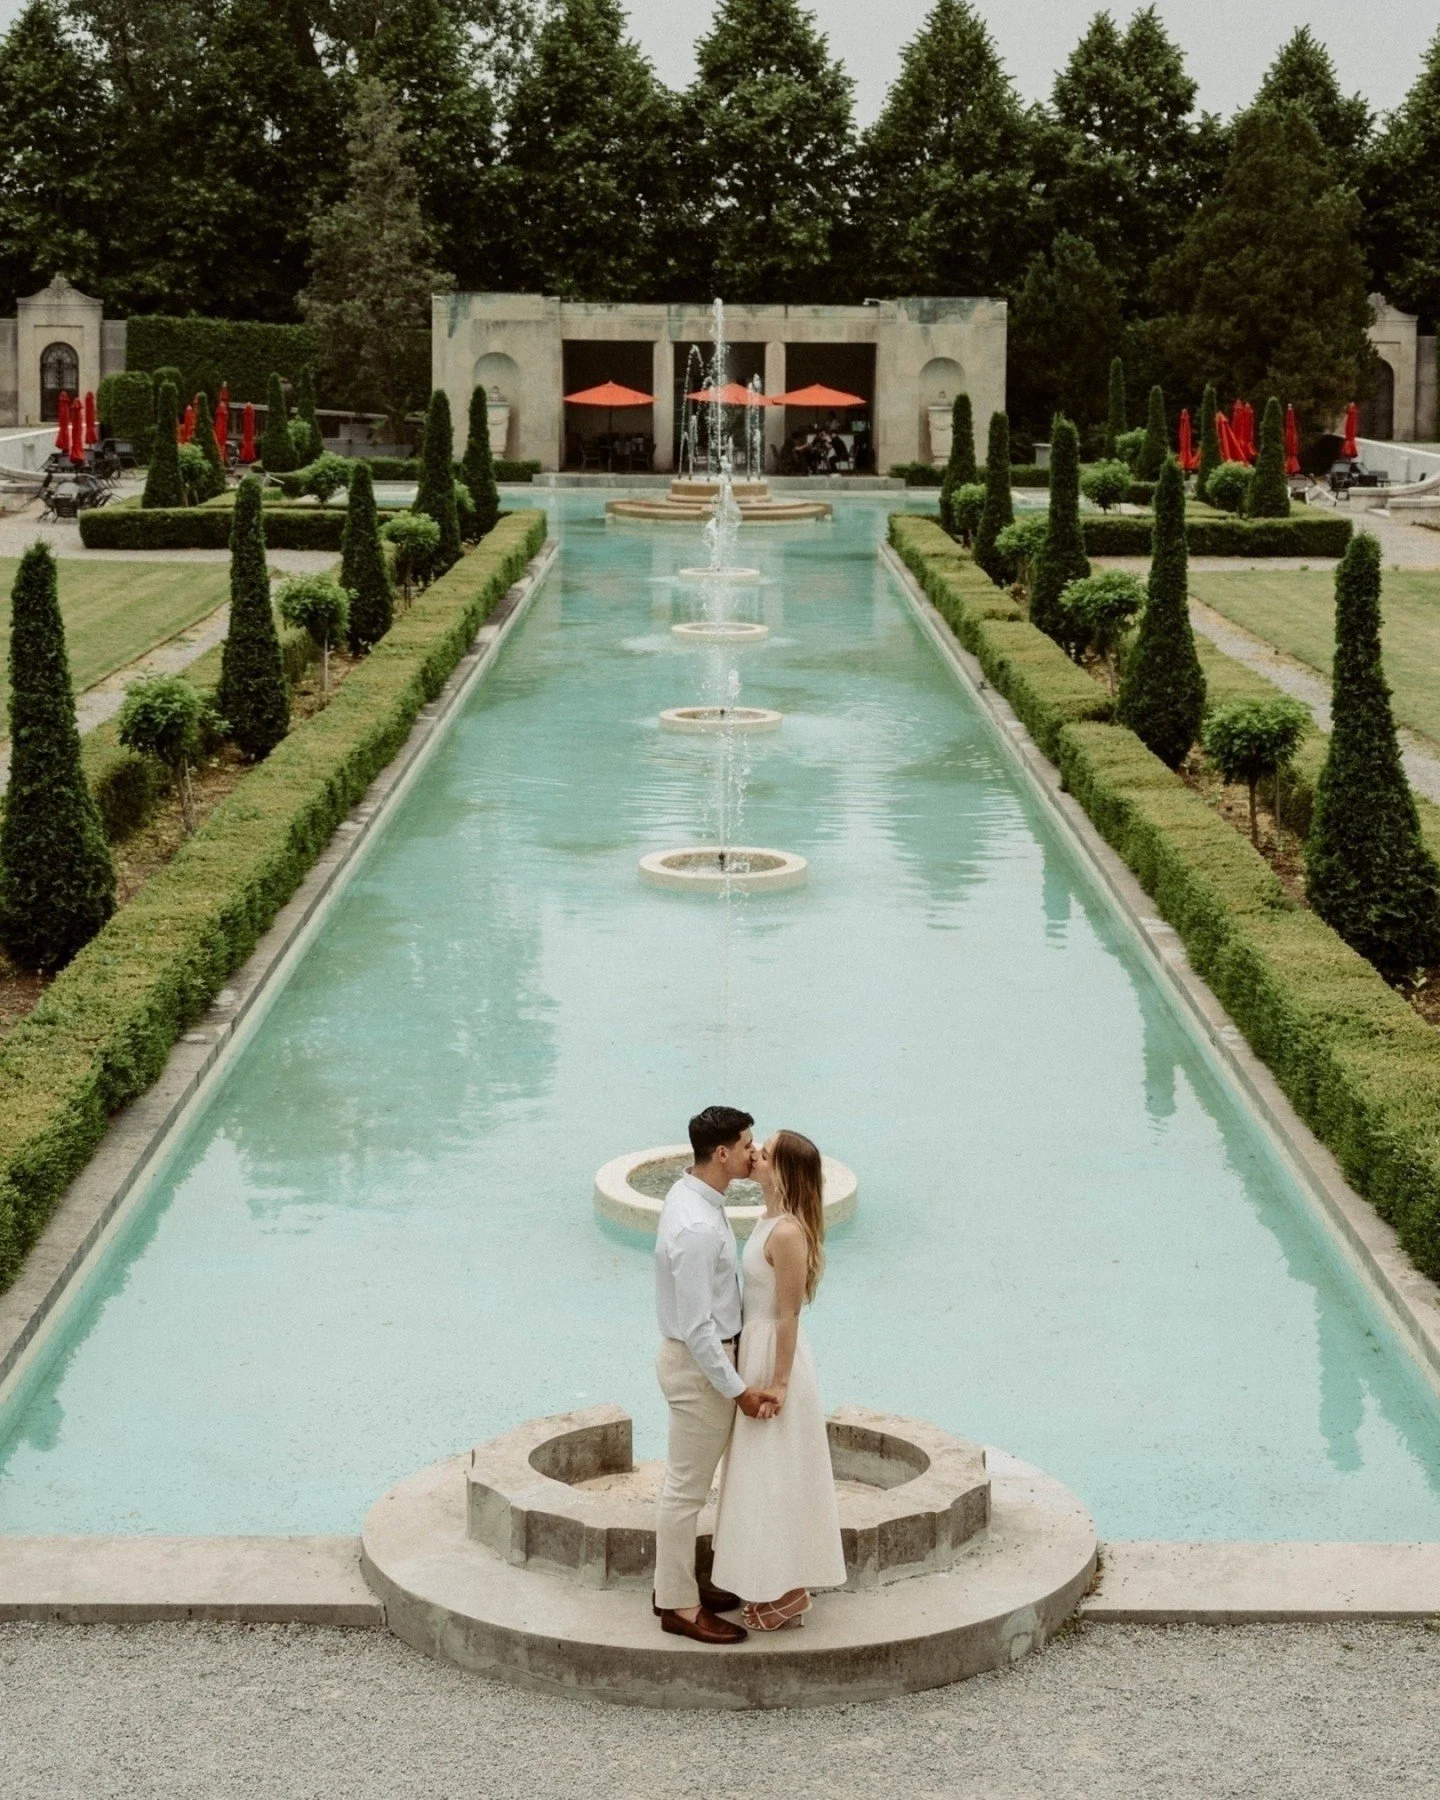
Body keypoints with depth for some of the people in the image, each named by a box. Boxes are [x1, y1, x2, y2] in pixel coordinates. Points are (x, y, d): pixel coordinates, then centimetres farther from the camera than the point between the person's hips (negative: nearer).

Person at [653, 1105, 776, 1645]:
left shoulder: (689, 1194, 2)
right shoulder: (698, 1227, -30)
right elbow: (698, 1326, -27)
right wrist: (737, 1389, -20)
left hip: (703, 1353, 10)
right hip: (699, 1364, -10)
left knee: (686, 1480, 21)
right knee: (688, 1488, 3)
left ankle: (676, 1582, 34)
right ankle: (679, 1607, 14)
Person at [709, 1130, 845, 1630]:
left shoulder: (787, 1233, -24)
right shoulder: (771, 1220, 5)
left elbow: (788, 1315, -21)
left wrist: (779, 1384, -18)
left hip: (775, 1356, -10)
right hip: (757, 1347, 10)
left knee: (775, 1477, 1)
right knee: (766, 1476, 18)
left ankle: (787, 1594, 13)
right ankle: (781, 1587, 29)